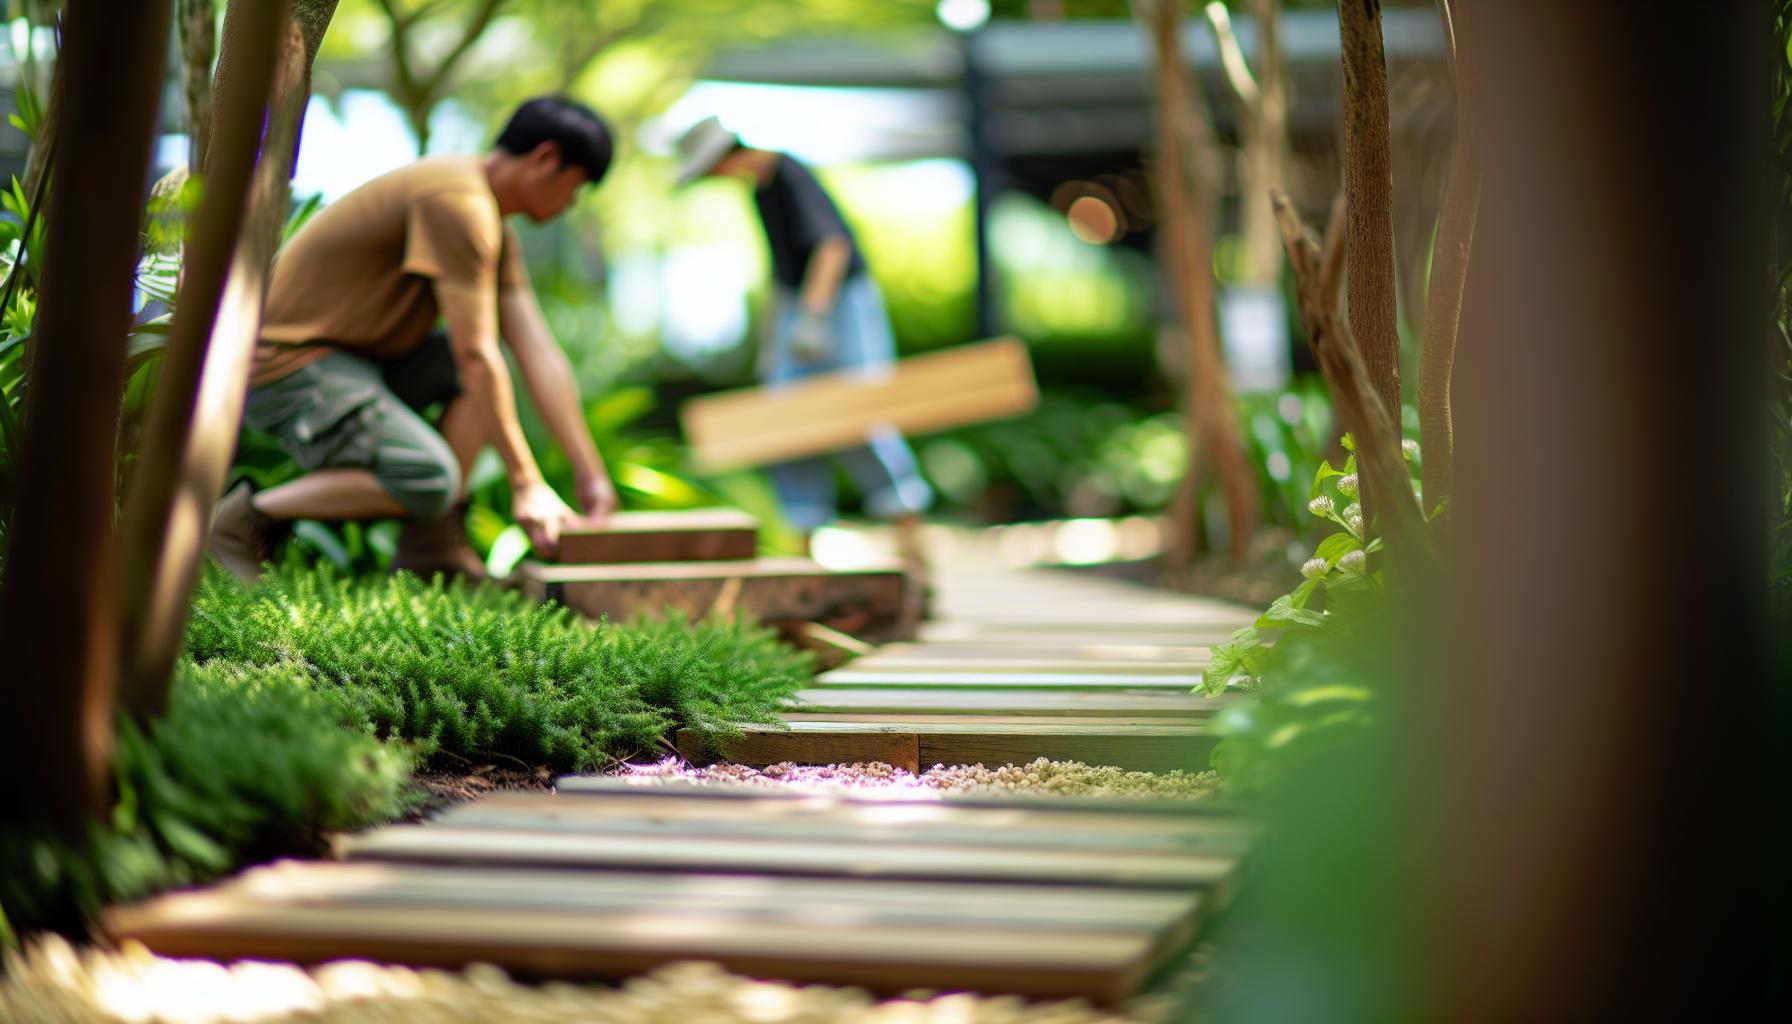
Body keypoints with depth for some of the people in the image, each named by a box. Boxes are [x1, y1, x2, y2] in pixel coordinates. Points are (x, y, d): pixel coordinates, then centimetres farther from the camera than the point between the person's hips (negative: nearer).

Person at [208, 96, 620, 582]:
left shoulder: (495, 230, 12)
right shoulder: (458, 201, -20)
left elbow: (539, 354, 9)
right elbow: (474, 356, -22)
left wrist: (589, 473, 5)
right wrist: (526, 484, -19)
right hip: (284, 363, -10)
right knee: (431, 482, -25)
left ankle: (433, 541, -1)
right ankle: (251, 514, -9)